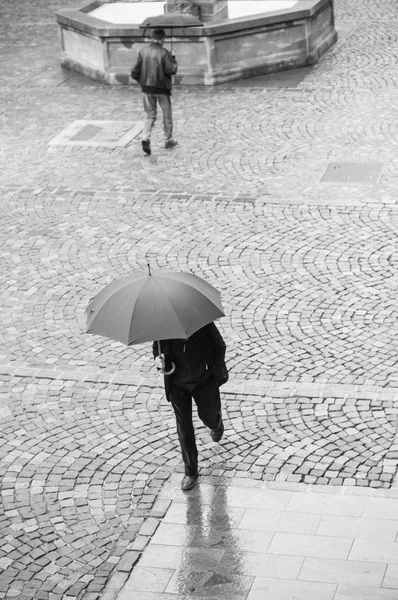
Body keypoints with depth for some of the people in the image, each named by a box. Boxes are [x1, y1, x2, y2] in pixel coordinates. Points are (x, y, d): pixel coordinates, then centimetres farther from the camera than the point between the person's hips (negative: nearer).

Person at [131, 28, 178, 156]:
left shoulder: (143, 52, -1)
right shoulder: (164, 52, -13)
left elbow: (135, 73, -1)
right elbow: (171, 70, -17)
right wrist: (174, 61, 1)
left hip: (147, 88, 3)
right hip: (162, 88, -3)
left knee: (150, 115, 10)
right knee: (167, 115, 14)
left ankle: (146, 138, -11)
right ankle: (169, 140, 23)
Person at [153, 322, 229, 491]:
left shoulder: (202, 321, -23)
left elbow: (219, 346, -8)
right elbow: (157, 346, 1)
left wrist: (217, 374, -8)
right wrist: (158, 359, -23)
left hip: (204, 381, -1)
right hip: (177, 384, 1)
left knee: (208, 416, 21)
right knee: (184, 429, 6)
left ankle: (216, 422, 63)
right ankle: (191, 472, 23)